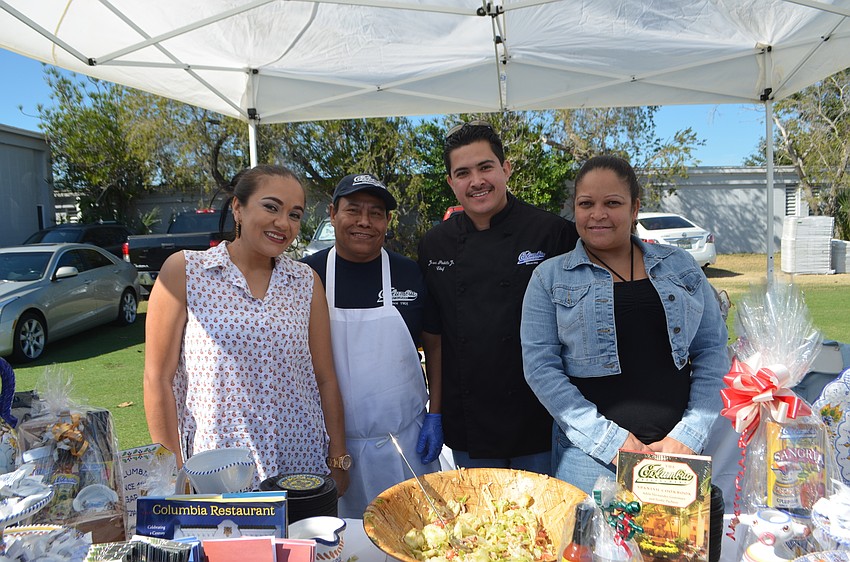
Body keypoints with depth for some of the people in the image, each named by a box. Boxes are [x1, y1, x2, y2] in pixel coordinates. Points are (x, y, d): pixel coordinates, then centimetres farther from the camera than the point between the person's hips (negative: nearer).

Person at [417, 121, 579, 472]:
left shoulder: (554, 233, -10)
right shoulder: (434, 246, 0)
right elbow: (433, 337, 5)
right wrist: (435, 414, 4)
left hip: (540, 425, -2)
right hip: (467, 427, 3)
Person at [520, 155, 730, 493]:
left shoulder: (680, 266, 7)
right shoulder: (550, 277, 0)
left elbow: (712, 353, 6)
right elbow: (541, 367, -7)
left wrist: (688, 436, -5)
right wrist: (612, 441, -12)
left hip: (680, 448, 2)